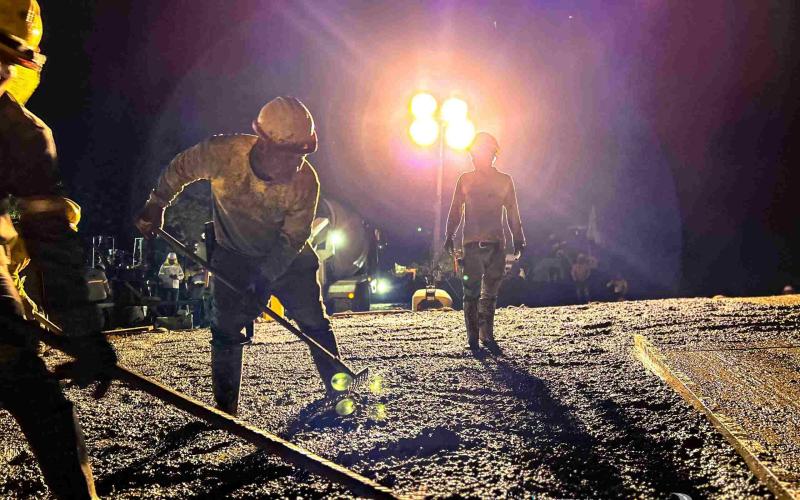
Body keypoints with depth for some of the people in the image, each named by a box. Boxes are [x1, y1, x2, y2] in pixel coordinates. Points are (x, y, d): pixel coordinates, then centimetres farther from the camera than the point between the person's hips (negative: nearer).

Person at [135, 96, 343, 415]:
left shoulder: (305, 181, -28)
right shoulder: (221, 153, -30)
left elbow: (292, 240, -21)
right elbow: (179, 170, -9)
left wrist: (265, 277, -28)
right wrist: (156, 206, 0)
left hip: (288, 258, 0)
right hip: (234, 255, 0)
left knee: (315, 324, -2)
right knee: (226, 329, -4)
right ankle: (225, 409, 10)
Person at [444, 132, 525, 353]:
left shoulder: (504, 181, 10)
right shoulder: (465, 180, 8)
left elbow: (512, 213, 12)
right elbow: (455, 210, 9)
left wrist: (518, 240, 7)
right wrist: (450, 236, 1)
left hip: (497, 243, 2)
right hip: (472, 243, -2)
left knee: (491, 292, 7)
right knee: (472, 291, -5)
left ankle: (487, 334, 14)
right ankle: (473, 337, 0)